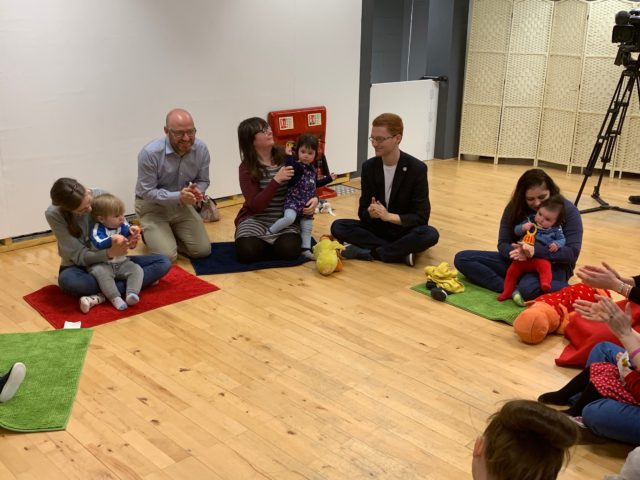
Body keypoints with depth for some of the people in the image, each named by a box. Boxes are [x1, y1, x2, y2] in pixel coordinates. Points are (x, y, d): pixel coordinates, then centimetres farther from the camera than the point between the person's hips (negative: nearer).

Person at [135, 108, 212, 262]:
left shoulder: (201, 149, -15)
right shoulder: (150, 153, -28)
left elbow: (203, 180, -2)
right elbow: (147, 192, -23)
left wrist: (197, 191, -27)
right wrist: (178, 196, -37)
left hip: (182, 205, 4)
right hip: (153, 206, -4)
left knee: (203, 250, -3)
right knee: (167, 257, -17)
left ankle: (170, 236, 26)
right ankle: (151, 234, 17)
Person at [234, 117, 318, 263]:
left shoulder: (286, 158, -3)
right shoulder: (246, 168, -9)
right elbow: (255, 206, -19)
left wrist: (314, 198, -16)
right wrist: (276, 180, -28)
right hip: (257, 219, -1)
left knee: (289, 250, -27)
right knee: (247, 252, -27)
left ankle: (270, 243, 8)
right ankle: (266, 243, 9)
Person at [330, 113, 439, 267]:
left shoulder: (417, 169, -14)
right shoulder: (369, 167, -3)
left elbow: (421, 217, -15)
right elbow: (362, 211, -1)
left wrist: (388, 216, -29)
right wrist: (371, 213, -26)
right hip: (377, 229, 3)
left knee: (430, 234, -35)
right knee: (338, 226, -19)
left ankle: (368, 252, -25)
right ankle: (401, 252, -23)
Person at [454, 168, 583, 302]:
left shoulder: (568, 210, -13)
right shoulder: (515, 208, -4)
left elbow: (572, 252, -19)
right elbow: (503, 244, -4)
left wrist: (536, 251, -34)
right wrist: (515, 251, -31)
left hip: (552, 266, -6)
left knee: (528, 288, -44)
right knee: (462, 258, -14)